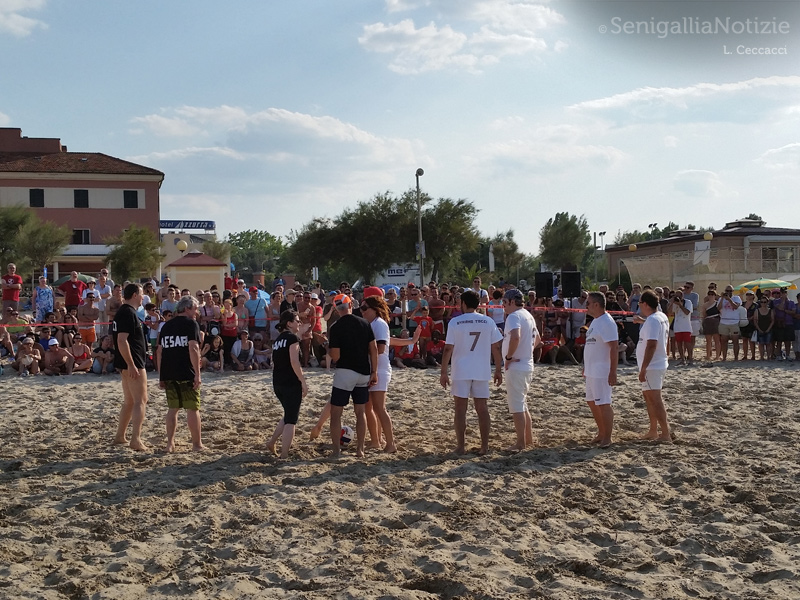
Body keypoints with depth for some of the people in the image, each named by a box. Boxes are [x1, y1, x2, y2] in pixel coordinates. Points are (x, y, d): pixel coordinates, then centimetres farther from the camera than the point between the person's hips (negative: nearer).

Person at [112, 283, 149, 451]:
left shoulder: (123, 311, 17)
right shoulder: (128, 313, -15)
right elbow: (122, 340, -23)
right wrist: (131, 365, -24)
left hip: (127, 365, 11)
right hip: (133, 364, -11)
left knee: (129, 401, 17)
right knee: (140, 401, -9)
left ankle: (120, 436, 23)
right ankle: (135, 439, -14)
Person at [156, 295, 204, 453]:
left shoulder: (166, 325, 15)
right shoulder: (191, 324, -4)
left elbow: (159, 351, 14)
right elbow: (193, 348, -15)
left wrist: (161, 376, 17)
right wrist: (197, 373, -15)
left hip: (168, 375, 6)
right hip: (186, 374, -6)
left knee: (173, 408, 13)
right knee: (192, 408, 2)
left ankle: (170, 444, 12)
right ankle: (197, 444, 6)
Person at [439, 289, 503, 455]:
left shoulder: (455, 322, -5)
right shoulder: (488, 322, 2)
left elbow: (448, 349, -6)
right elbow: (496, 348, 3)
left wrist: (443, 372, 0)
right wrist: (498, 370, 11)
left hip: (461, 372, -2)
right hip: (482, 372, 2)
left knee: (460, 409, 4)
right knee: (482, 409, 7)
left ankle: (460, 446, 5)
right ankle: (484, 446, 8)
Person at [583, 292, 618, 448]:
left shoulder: (606, 322, -17)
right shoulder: (595, 321, 13)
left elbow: (614, 348, -21)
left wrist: (613, 372, -24)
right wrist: (586, 366, 23)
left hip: (602, 372, -10)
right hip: (591, 371, 10)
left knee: (603, 404, -5)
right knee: (592, 402, 15)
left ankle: (607, 438, 2)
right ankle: (601, 433, 26)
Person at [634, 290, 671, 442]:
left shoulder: (652, 320, -21)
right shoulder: (662, 317, 10)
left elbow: (651, 345, -28)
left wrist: (643, 368, -28)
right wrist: (642, 320, 44)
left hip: (652, 366, -11)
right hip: (659, 364, 11)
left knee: (655, 400, -9)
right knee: (648, 396, 20)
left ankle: (666, 435, -10)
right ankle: (653, 431, 28)